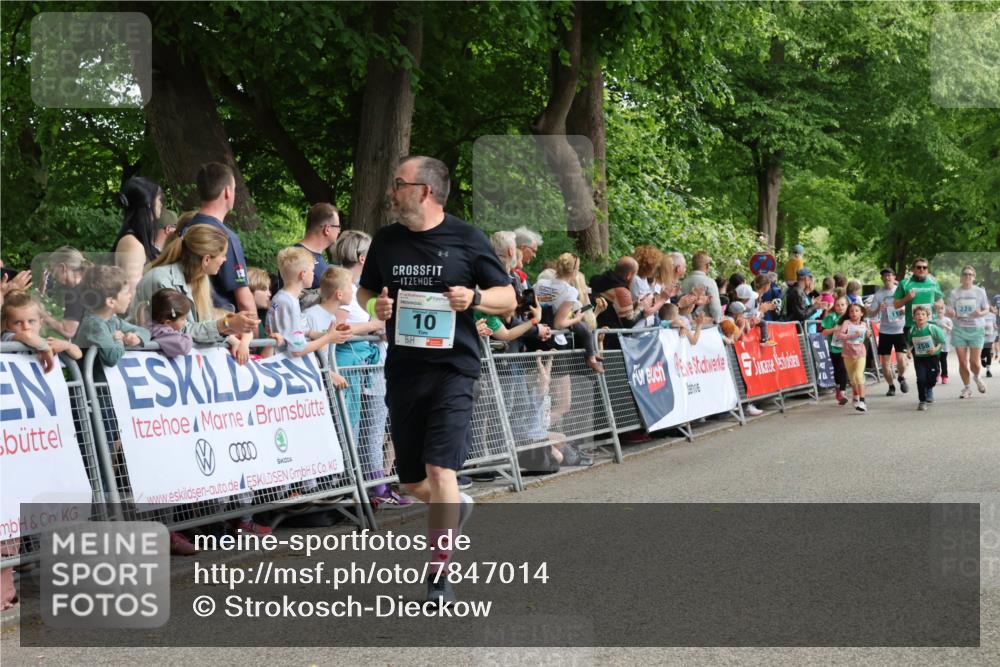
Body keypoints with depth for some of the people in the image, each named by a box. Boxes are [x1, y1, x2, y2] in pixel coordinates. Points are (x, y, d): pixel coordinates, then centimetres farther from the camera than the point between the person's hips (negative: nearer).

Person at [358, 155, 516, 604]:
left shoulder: (467, 240, -2)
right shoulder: (386, 240, 9)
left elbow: (508, 299, 4)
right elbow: (364, 290, 21)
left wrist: (474, 298, -17)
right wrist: (375, 306, -2)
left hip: (453, 369, -5)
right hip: (402, 371, 5)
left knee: (441, 470, -16)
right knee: (412, 482, 11)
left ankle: (439, 574, -5)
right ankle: (455, 506, 45)